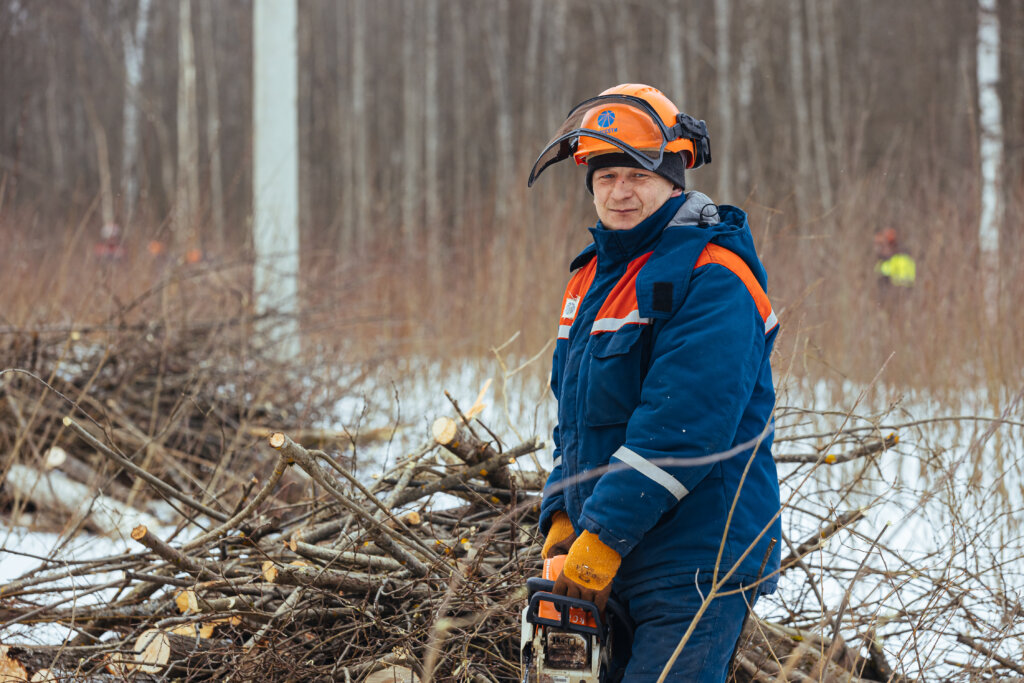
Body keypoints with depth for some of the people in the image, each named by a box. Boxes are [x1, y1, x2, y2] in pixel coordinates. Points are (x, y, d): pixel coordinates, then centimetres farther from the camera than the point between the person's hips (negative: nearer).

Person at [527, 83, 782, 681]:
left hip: (696, 566, -9)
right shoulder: (592, 278, 17)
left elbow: (681, 428, -21)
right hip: (605, 563, 9)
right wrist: (561, 520, 9)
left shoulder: (713, 279, -13)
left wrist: (604, 536, -21)